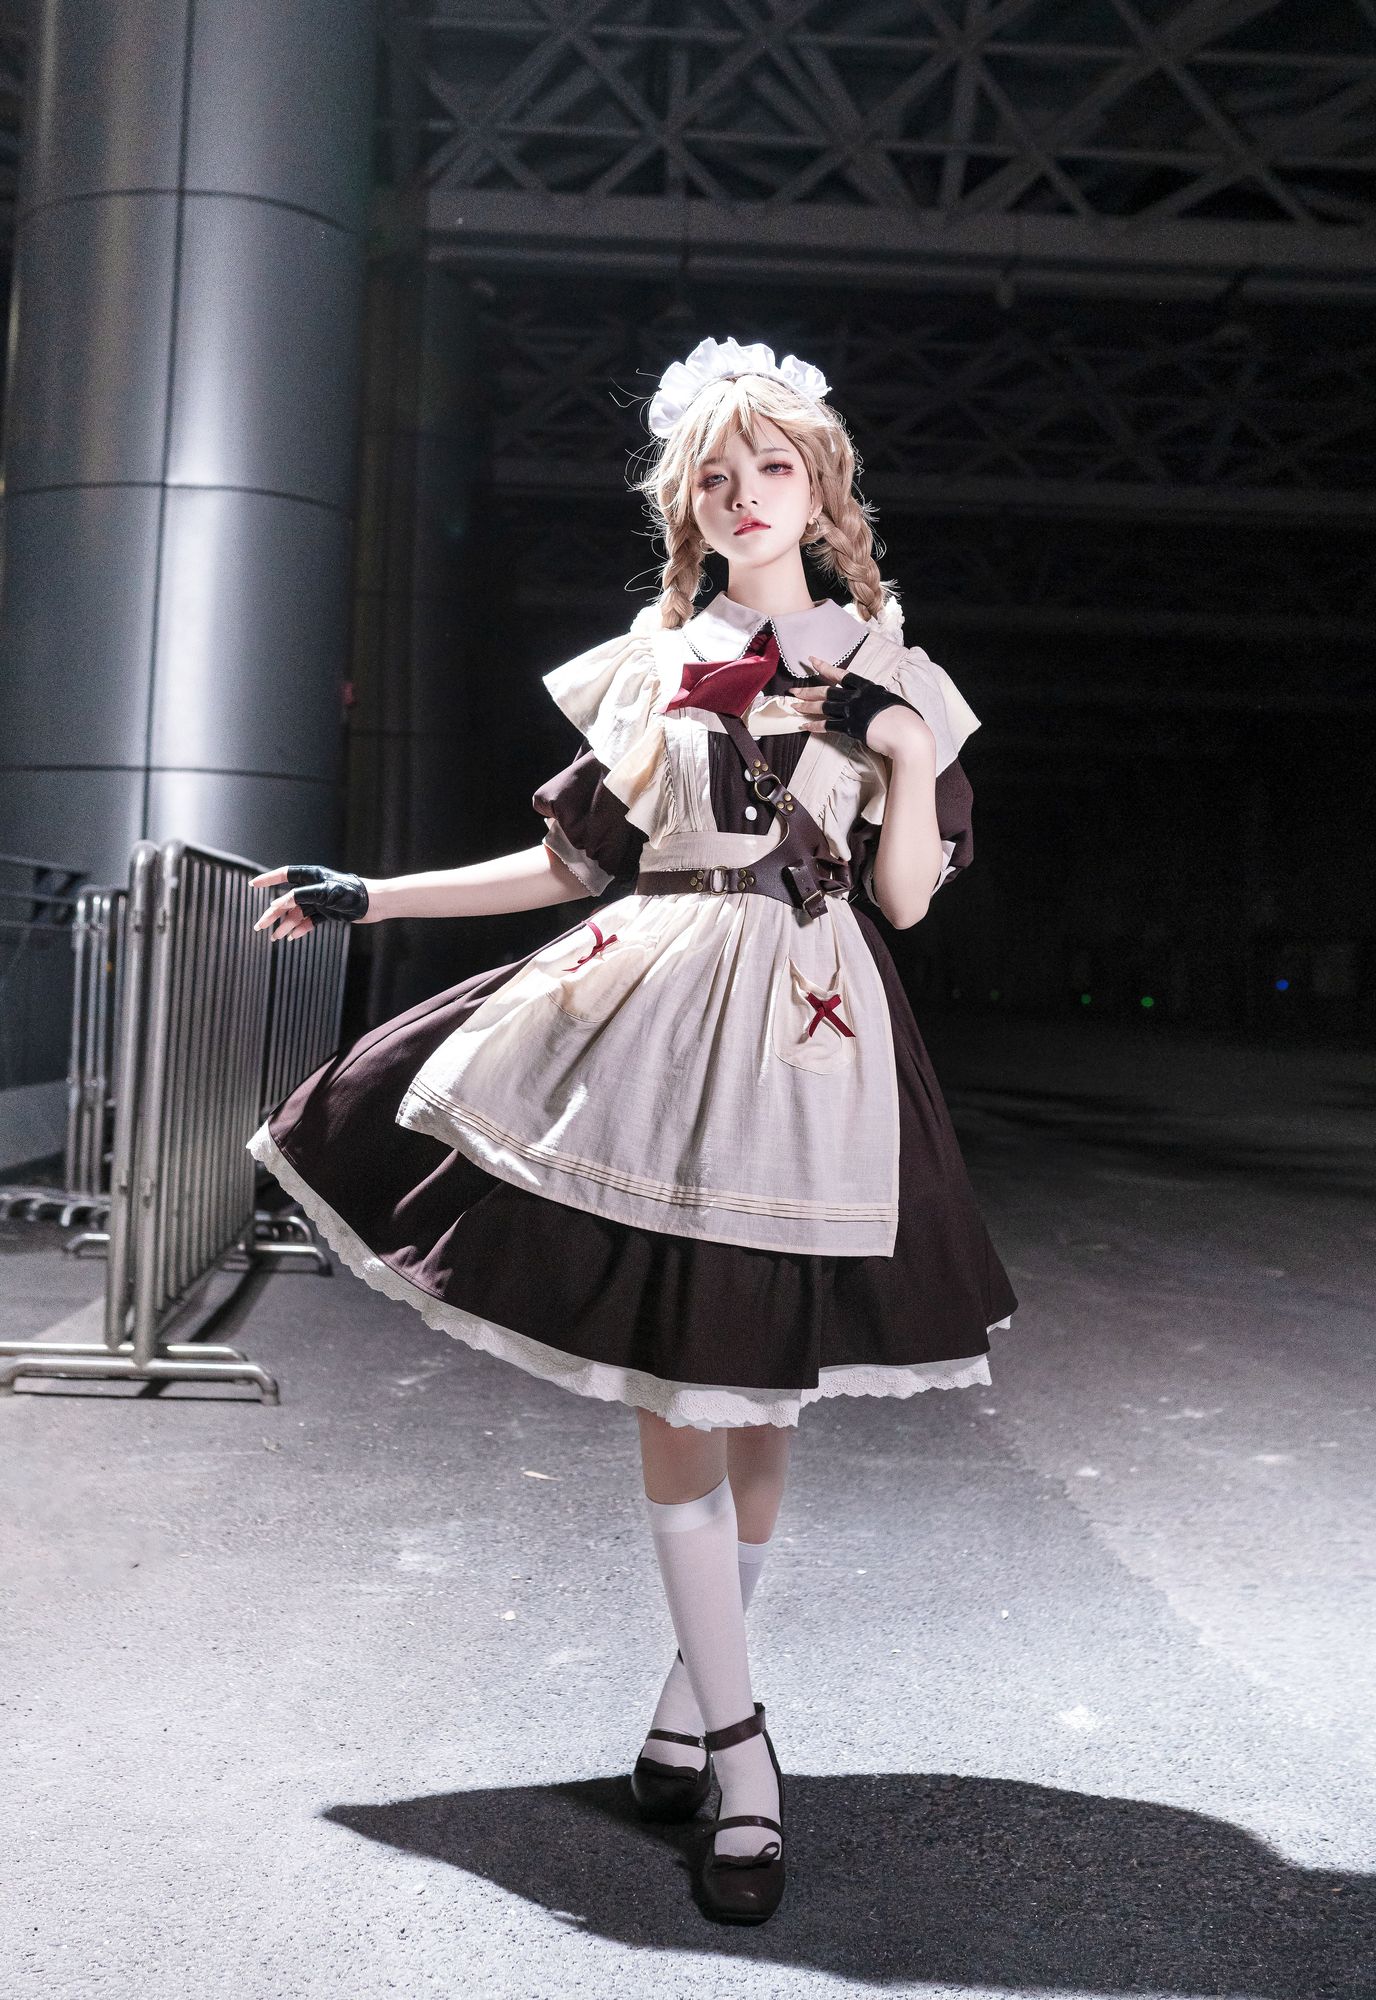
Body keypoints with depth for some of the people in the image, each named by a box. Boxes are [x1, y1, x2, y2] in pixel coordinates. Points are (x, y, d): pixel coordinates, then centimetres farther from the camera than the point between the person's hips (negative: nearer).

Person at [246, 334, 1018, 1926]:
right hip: (657, 1014, 1)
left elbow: (906, 897, 4)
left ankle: (694, 1685, 24)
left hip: (809, 1029, -1)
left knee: (755, 1374, 3)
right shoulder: (644, 661, 12)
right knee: (672, 1370, -3)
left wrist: (903, 748, -10)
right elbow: (575, 861, 13)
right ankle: (739, 1748, 9)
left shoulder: (882, 668, 9)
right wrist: (370, 898, 11)